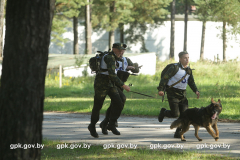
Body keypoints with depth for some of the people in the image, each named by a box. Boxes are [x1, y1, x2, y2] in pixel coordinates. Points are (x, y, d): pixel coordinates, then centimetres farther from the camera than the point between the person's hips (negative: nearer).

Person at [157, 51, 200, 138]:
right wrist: (161, 89, -23)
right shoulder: (175, 67, -12)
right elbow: (165, 78, -13)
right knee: (175, 114, -10)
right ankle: (163, 112, 24)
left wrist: (196, 91, 1)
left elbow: (191, 82, 19)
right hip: (172, 92, -6)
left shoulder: (189, 70, 9)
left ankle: (178, 133, 3)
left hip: (182, 93, 6)